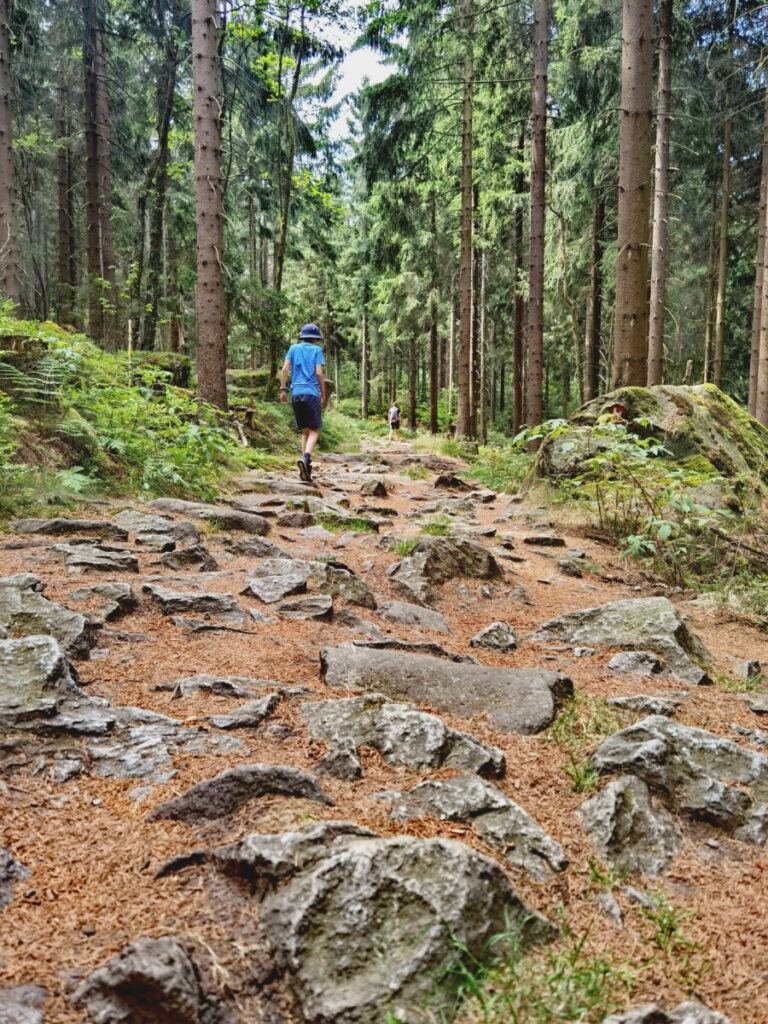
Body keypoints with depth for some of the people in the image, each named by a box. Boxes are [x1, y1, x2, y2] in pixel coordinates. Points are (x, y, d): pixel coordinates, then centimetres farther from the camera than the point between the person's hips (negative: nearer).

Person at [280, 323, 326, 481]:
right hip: (312, 393, -4)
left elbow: (285, 369, 3)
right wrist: (323, 394, 3)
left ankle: (306, 465, 3)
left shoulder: (294, 348, 14)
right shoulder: (317, 350, 5)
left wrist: (283, 389, 5)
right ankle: (306, 457, -27)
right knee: (314, 430, -2)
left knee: (304, 431, 11)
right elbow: (318, 373, -4)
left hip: (296, 393, 4)